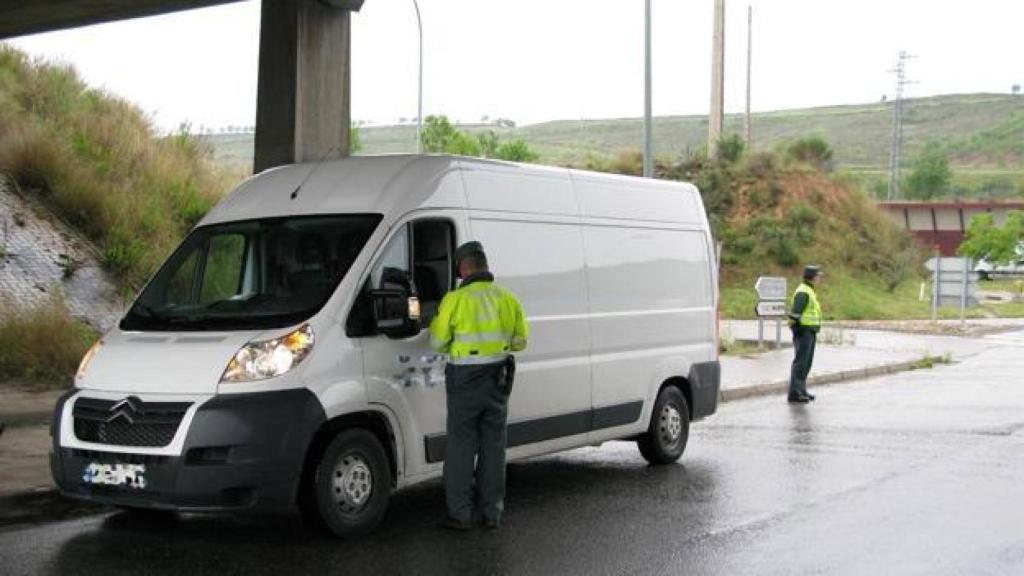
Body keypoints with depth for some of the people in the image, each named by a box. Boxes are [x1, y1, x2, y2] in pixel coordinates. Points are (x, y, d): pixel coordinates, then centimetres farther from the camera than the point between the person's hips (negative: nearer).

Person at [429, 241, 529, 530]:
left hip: (465, 380, -4)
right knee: (493, 445, 12)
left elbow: (438, 341, -7)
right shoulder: (508, 299, 1)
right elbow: (520, 341, 9)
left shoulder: (455, 299, -13)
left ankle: (460, 513, 7)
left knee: (461, 446, 5)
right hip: (497, 379, 4)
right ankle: (492, 512, 17)